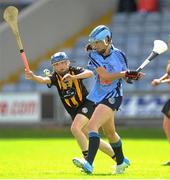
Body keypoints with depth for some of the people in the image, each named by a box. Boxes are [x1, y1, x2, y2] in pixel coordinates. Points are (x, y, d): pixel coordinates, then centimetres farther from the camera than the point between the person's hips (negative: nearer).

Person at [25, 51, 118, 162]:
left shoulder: (75, 71, -12)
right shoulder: (55, 77, -5)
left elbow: (89, 73, -31)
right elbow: (44, 80, -27)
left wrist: (74, 77, -46)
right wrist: (33, 77, -48)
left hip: (86, 104, -6)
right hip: (74, 111, 6)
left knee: (75, 128, -27)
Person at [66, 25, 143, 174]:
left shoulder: (119, 55, -5)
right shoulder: (94, 55, -2)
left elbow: (126, 77, 9)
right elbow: (105, 75, -14)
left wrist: (133, 76, -13)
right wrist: (125, 73, -21)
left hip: (112, 96, -5)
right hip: (98, 96, 5)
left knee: (92, 125, -25)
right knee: (110, 132, 20)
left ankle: (89, 163, -37)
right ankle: (121, 161, 44)